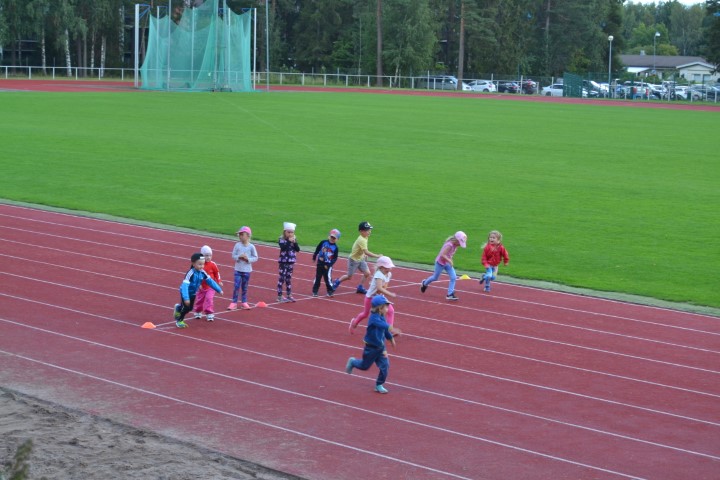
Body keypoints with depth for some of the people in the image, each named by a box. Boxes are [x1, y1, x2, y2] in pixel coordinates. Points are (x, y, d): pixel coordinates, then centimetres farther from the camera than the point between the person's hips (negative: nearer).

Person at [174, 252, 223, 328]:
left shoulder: (202, 273, -15)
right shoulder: (190, 273, -34)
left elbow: (210, 281, -4)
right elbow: (185, 286, -39)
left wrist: (219, 290, -3)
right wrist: (186, 298, -46)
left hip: (193, 293, 6)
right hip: (186, 293, -6)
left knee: (190, 308, 13)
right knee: (186, 307, -8)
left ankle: (179, 308, 45)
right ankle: (179, 320, 17)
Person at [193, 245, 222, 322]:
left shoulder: (213, 264, -9)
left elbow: (217, 273, 5)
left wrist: (219, 281, 2)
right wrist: (199, 284, -12)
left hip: (210, 286, -1)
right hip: (201, 286, 1)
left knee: (209, 299, -12)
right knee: (199, 299, 15)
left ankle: (209, 314, -5)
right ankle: (198, 312, 36)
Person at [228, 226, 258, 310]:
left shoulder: (251, 246, -5)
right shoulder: (237, 245, -2)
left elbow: (255, 258, -1)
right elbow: (233, 256, 0)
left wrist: (248, 259, -17)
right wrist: (239, 257, -18)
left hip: (247, 270, 0)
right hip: (238, 269, 0)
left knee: (245, 287, 10)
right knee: (236, 286, -5)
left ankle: (244, 302, 21)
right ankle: (234, 302, 1)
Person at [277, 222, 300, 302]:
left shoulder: (294, 239, 7)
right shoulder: (281, 239, -8)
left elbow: (298, 249, 0)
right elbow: (283, 248, -24)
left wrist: (295, 243, -14)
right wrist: (289, 241, -26)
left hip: (291, 262, 5)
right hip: (283, 262, -5)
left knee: (289, 279, 12)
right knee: (281, 278, -5)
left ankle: (288, 295, 18)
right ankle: (279, 296, -2)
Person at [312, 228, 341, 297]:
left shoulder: (335, 247, -7)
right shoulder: (323, 242, -4)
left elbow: (335, 258, -7)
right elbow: (317, 249, 8)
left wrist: (328, 265, -15)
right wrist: (314, 257, 9)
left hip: (327, 265, -2)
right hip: (320, 263, 2)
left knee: (327, 278, -6)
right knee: (317, 277, 10)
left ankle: (330, 291, 7)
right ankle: (315, 291, 19)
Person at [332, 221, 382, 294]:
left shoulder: (365, 237, -5)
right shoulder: (361, 240, -33)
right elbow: (366, 252, -41)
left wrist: (364, 255, 8)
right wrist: (377, 256, -45)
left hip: (361, 259, 8)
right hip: (353, 260, -8)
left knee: (367, 273, -4)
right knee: (349, 276, 6)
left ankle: (360, 287, 13)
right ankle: (337, 282, 32)